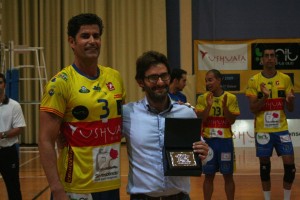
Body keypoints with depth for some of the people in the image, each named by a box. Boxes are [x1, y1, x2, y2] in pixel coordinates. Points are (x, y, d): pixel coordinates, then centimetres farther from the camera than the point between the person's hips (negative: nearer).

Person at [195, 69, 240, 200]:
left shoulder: (231, 98, -2)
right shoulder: (202, 98, 0)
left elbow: (232, 121, -5)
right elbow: (199, 119, -7)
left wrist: (224, 106, -19)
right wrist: (209, 106, -20)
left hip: (225, 140, 0)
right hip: (208, 140, 0)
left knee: (228, 175, 7)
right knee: (209, 175, 6)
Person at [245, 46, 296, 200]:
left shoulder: (285, 79, 3)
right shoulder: (254, 81, -2)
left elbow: (290, 109, 6)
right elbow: (253, 109, -5)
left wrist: (290, 100, -16)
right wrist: (265, 97, -21)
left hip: (281, 129, 2)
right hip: (262, 130, -1)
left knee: (290, 165, -3)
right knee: (264, 166, 6)